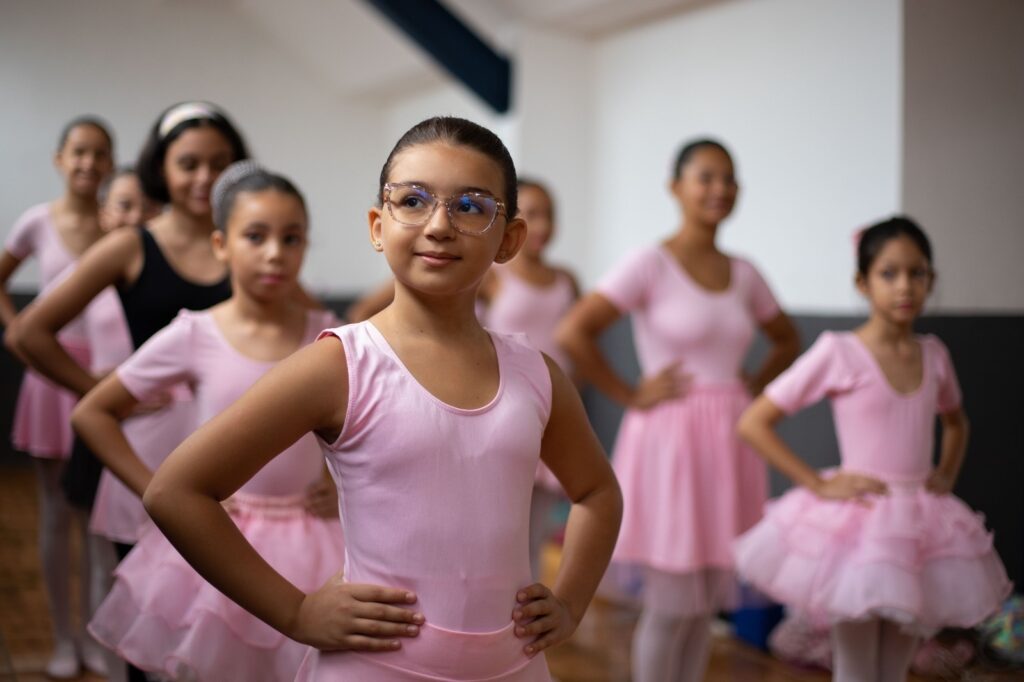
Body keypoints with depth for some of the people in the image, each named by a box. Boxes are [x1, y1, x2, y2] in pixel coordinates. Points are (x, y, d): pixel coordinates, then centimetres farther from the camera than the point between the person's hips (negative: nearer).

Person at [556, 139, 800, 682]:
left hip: (730, 440, 6)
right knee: (668, 606, 1)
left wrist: (752, 387, 9)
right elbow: (571, 334, -17)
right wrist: (630, 396, -13)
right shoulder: (650, 265, -9)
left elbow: (787, 339, 25)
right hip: (668, 437, -6)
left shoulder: (743, 274, 8)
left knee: (705, 604, 13)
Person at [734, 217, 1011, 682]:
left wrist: (947, 475, 10)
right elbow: (753, 423, -13)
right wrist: (818, 485, -14)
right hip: (856, 521, -5)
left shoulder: (934, 355, 4)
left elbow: (955, 421, 27)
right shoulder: (838, 353, -11)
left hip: (920, 525, 5)